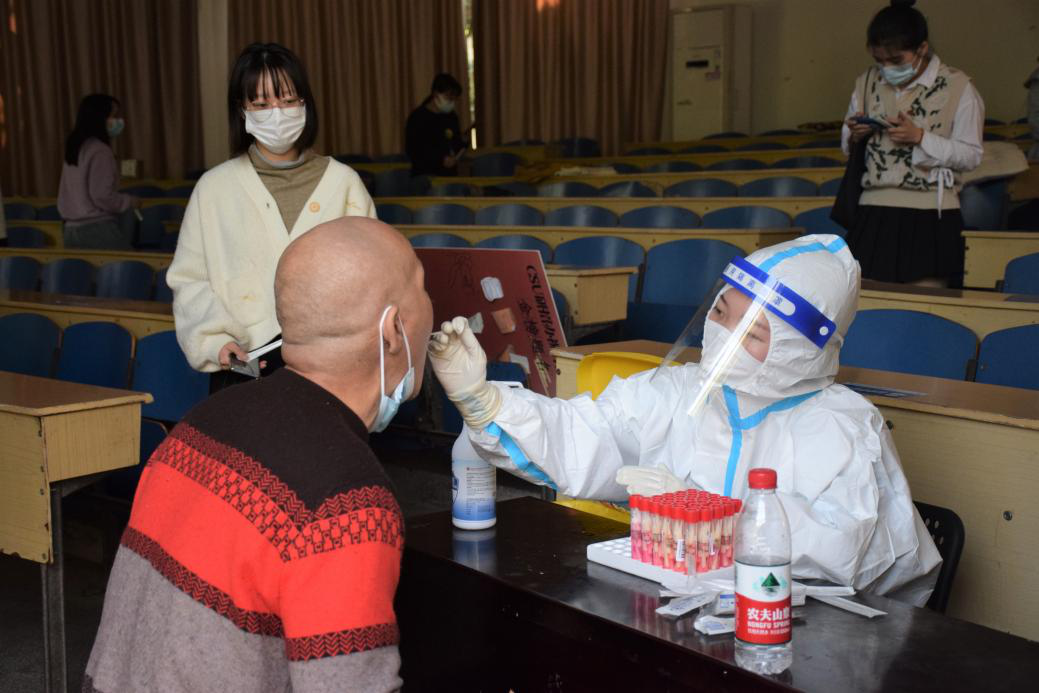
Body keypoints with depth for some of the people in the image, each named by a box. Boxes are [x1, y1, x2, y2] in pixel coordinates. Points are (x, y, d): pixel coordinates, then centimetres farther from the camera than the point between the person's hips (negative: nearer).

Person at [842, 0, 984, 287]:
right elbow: (848, 146, 20)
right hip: (874, 212, 3)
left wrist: (920, 137, -14)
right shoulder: (866, 83, 10)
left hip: (932, 214, -3)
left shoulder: (957, 87, -3)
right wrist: (854, 135, -4)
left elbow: (971, 155, -3)